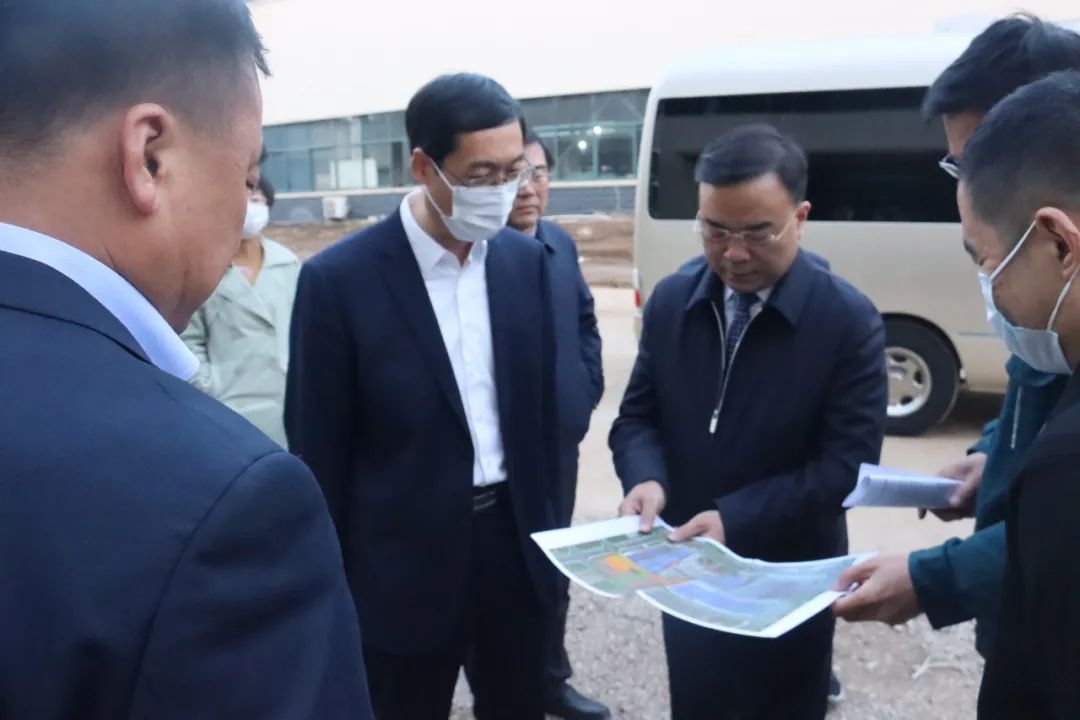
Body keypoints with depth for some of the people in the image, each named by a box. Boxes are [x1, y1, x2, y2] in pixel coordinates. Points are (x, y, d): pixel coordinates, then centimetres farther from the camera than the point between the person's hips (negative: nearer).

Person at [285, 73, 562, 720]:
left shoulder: (527, 261, 0)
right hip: (405, 567, -4)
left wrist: (551, 532, 10)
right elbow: (318, 451, -8)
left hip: (518, 548, 4)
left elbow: (541, 408, 7)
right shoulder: (339, 279, -13)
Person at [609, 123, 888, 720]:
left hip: (790, 583, -3)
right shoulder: (671, 301, -2)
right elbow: (637, 416, 2)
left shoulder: (849, 320, -15)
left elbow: (848, 462, -18)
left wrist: (736, 519, -26)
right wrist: (646, 479, -19)